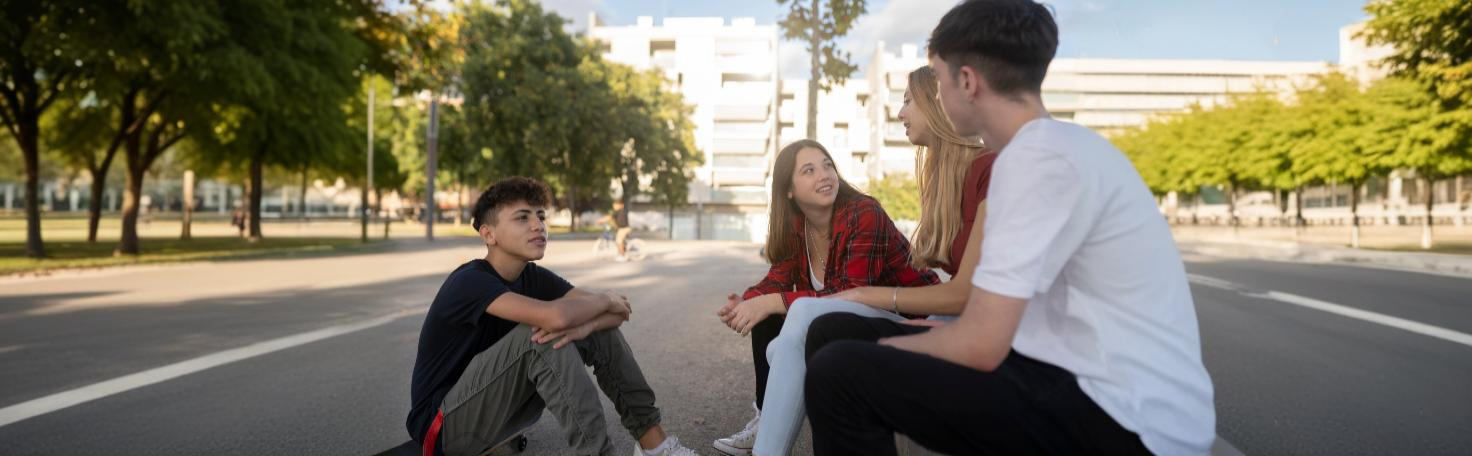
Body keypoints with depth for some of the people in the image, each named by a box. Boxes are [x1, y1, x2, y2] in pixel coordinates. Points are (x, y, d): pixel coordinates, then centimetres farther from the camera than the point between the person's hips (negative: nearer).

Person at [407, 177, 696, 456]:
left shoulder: (534, 277, 0)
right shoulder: (469, 282, -23)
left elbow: (617, 313, -7)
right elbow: (556, 316, -39)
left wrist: (584, 325, -30)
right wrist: (605, 299, -18)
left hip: (501, 406, 8)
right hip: (443, 426, -7)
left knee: (601, 322, -4)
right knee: (542, 333, -30)